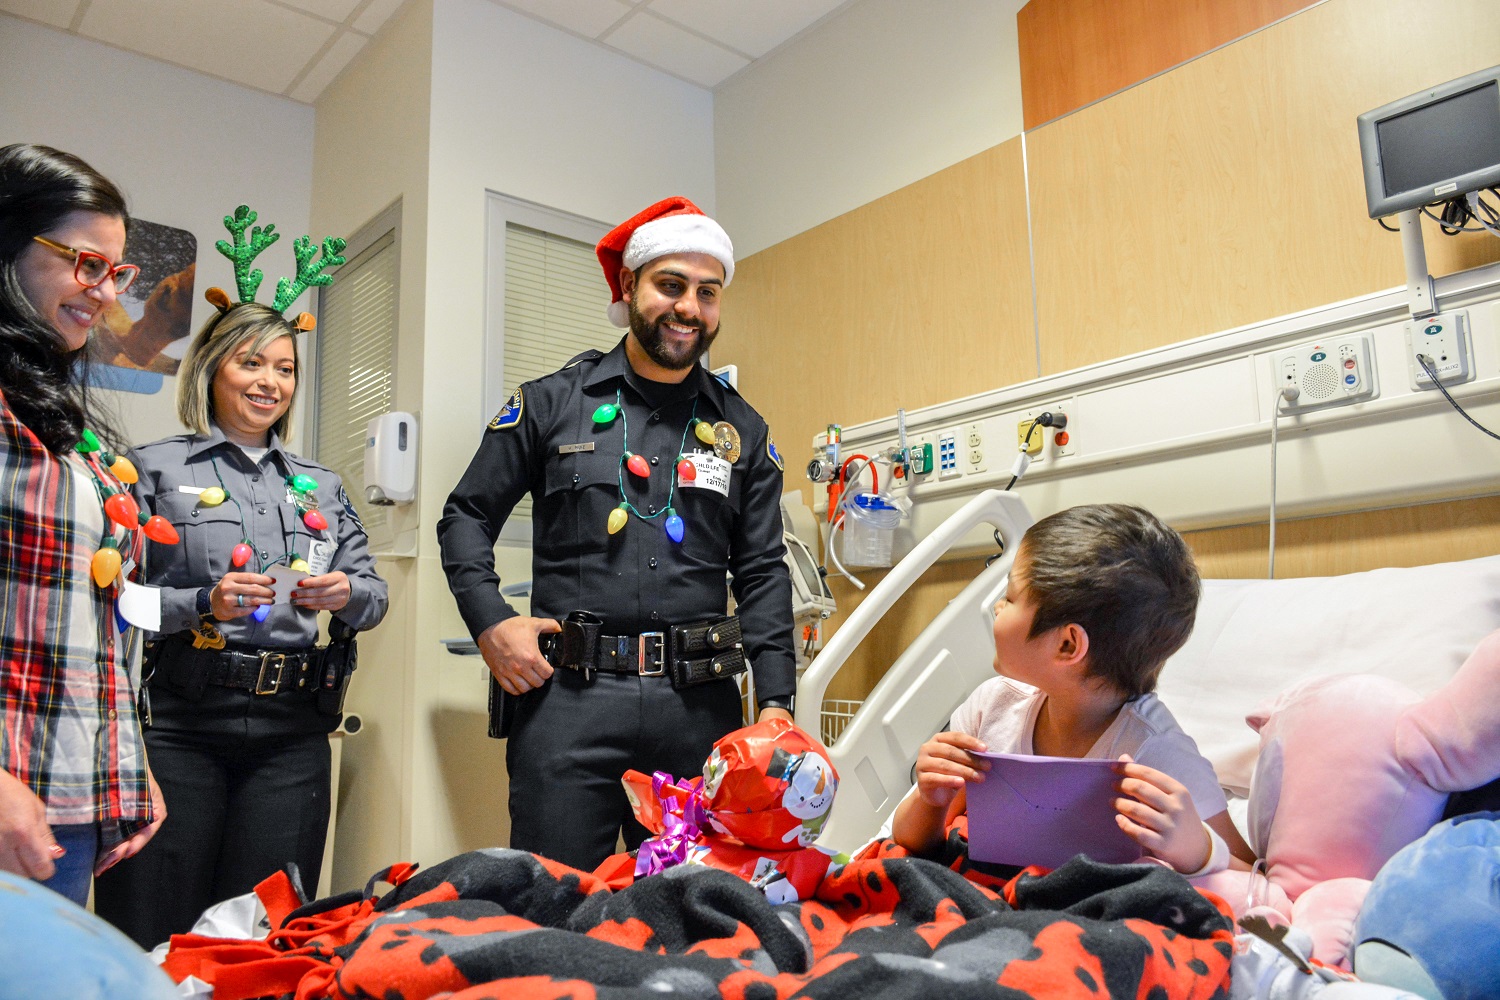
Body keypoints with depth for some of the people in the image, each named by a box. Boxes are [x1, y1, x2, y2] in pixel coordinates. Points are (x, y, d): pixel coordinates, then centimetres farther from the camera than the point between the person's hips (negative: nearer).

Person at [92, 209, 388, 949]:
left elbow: (373, 596, 13)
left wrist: (347, 595, -8)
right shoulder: (157, 468, 6)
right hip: (179, 723, -3)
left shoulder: (321, 485, 17)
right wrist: (202, 605, -17)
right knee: (153, 937, 1)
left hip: (293, 731, 3)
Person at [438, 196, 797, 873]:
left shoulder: (742, 430, 11)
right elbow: (465, 517, 11)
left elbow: (762, 570, 10)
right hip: (566, 695, -1)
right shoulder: (551, 403, 6)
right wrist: (490, 623, -4)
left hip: (698, 704, 2)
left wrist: (776, 702, 1)